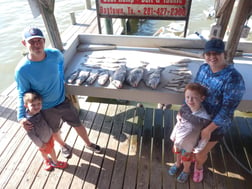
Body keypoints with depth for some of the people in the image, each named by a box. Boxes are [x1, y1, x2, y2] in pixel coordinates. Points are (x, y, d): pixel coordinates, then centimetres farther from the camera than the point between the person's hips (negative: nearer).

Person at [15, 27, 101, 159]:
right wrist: (21, 117, -22)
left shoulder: (55, 54, -20)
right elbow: (23, 93, -14)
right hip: (46, 108, -2)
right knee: (55, 131, 24)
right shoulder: (22, 69, -28)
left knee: (78, 125, 18)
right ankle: (63, 146, 58)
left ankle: (89, 144, 47)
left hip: (64, 100, 2)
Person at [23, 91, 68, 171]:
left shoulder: (39, 111, -21)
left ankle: (55, 162, 54)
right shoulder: (29, 120, -37)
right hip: (43, 141, -5)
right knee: (44, 151, 25)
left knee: (51, 149, 27)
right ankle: (46, 160, 59)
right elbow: (31, 135, -26)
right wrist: (40, 144, -16)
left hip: (49, 135, 5)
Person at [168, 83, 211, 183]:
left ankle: (186, 170, 60)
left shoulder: (204, 118, -36)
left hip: (189, 144, -4)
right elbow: (178, 122, -5)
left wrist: (198, 149, -10)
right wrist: (173, 135, 5)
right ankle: (177, 163, 66)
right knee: (177, 153, 33)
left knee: (186, 159, 27)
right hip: (178, 139, 4)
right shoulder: (184, 108, -21)